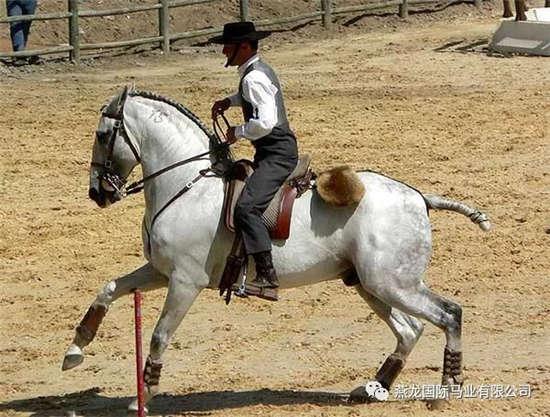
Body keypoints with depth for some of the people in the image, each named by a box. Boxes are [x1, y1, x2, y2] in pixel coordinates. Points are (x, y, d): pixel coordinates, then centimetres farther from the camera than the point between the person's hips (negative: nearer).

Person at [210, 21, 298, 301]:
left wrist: (238, 132, -14)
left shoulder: (253, 78, -18)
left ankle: (267, 277, -32)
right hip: (272, 152, 11)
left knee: (246, 207, -25)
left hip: (277, 154, -11)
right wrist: (229, 101, 21)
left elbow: (265, 122, -29)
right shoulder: (259, 69, 13)